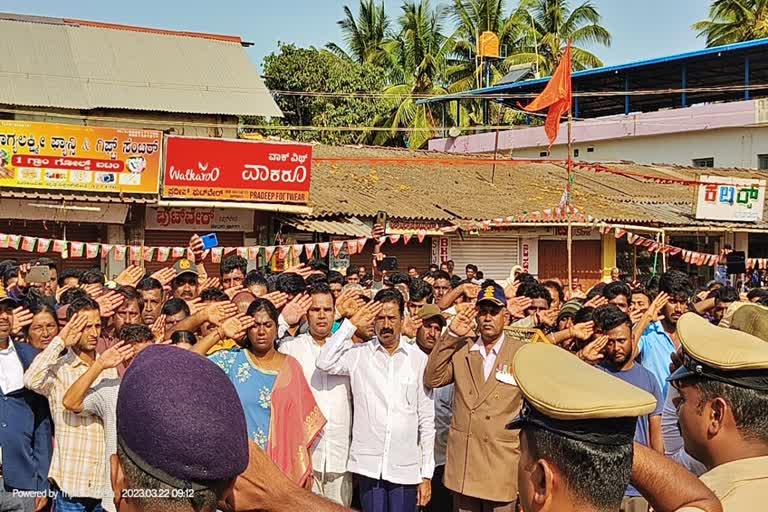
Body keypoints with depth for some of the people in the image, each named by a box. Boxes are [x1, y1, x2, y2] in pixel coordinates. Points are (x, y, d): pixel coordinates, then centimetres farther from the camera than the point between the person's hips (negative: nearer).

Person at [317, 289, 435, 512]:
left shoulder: (419, 359, 4)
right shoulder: (359, 354, 4)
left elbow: (427, 420, 6)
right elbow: (324, 362, -16)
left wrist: (426, 474, 3)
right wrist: (351, 324, -7)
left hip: (406, 468, 1)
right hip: (369, 466, 0)